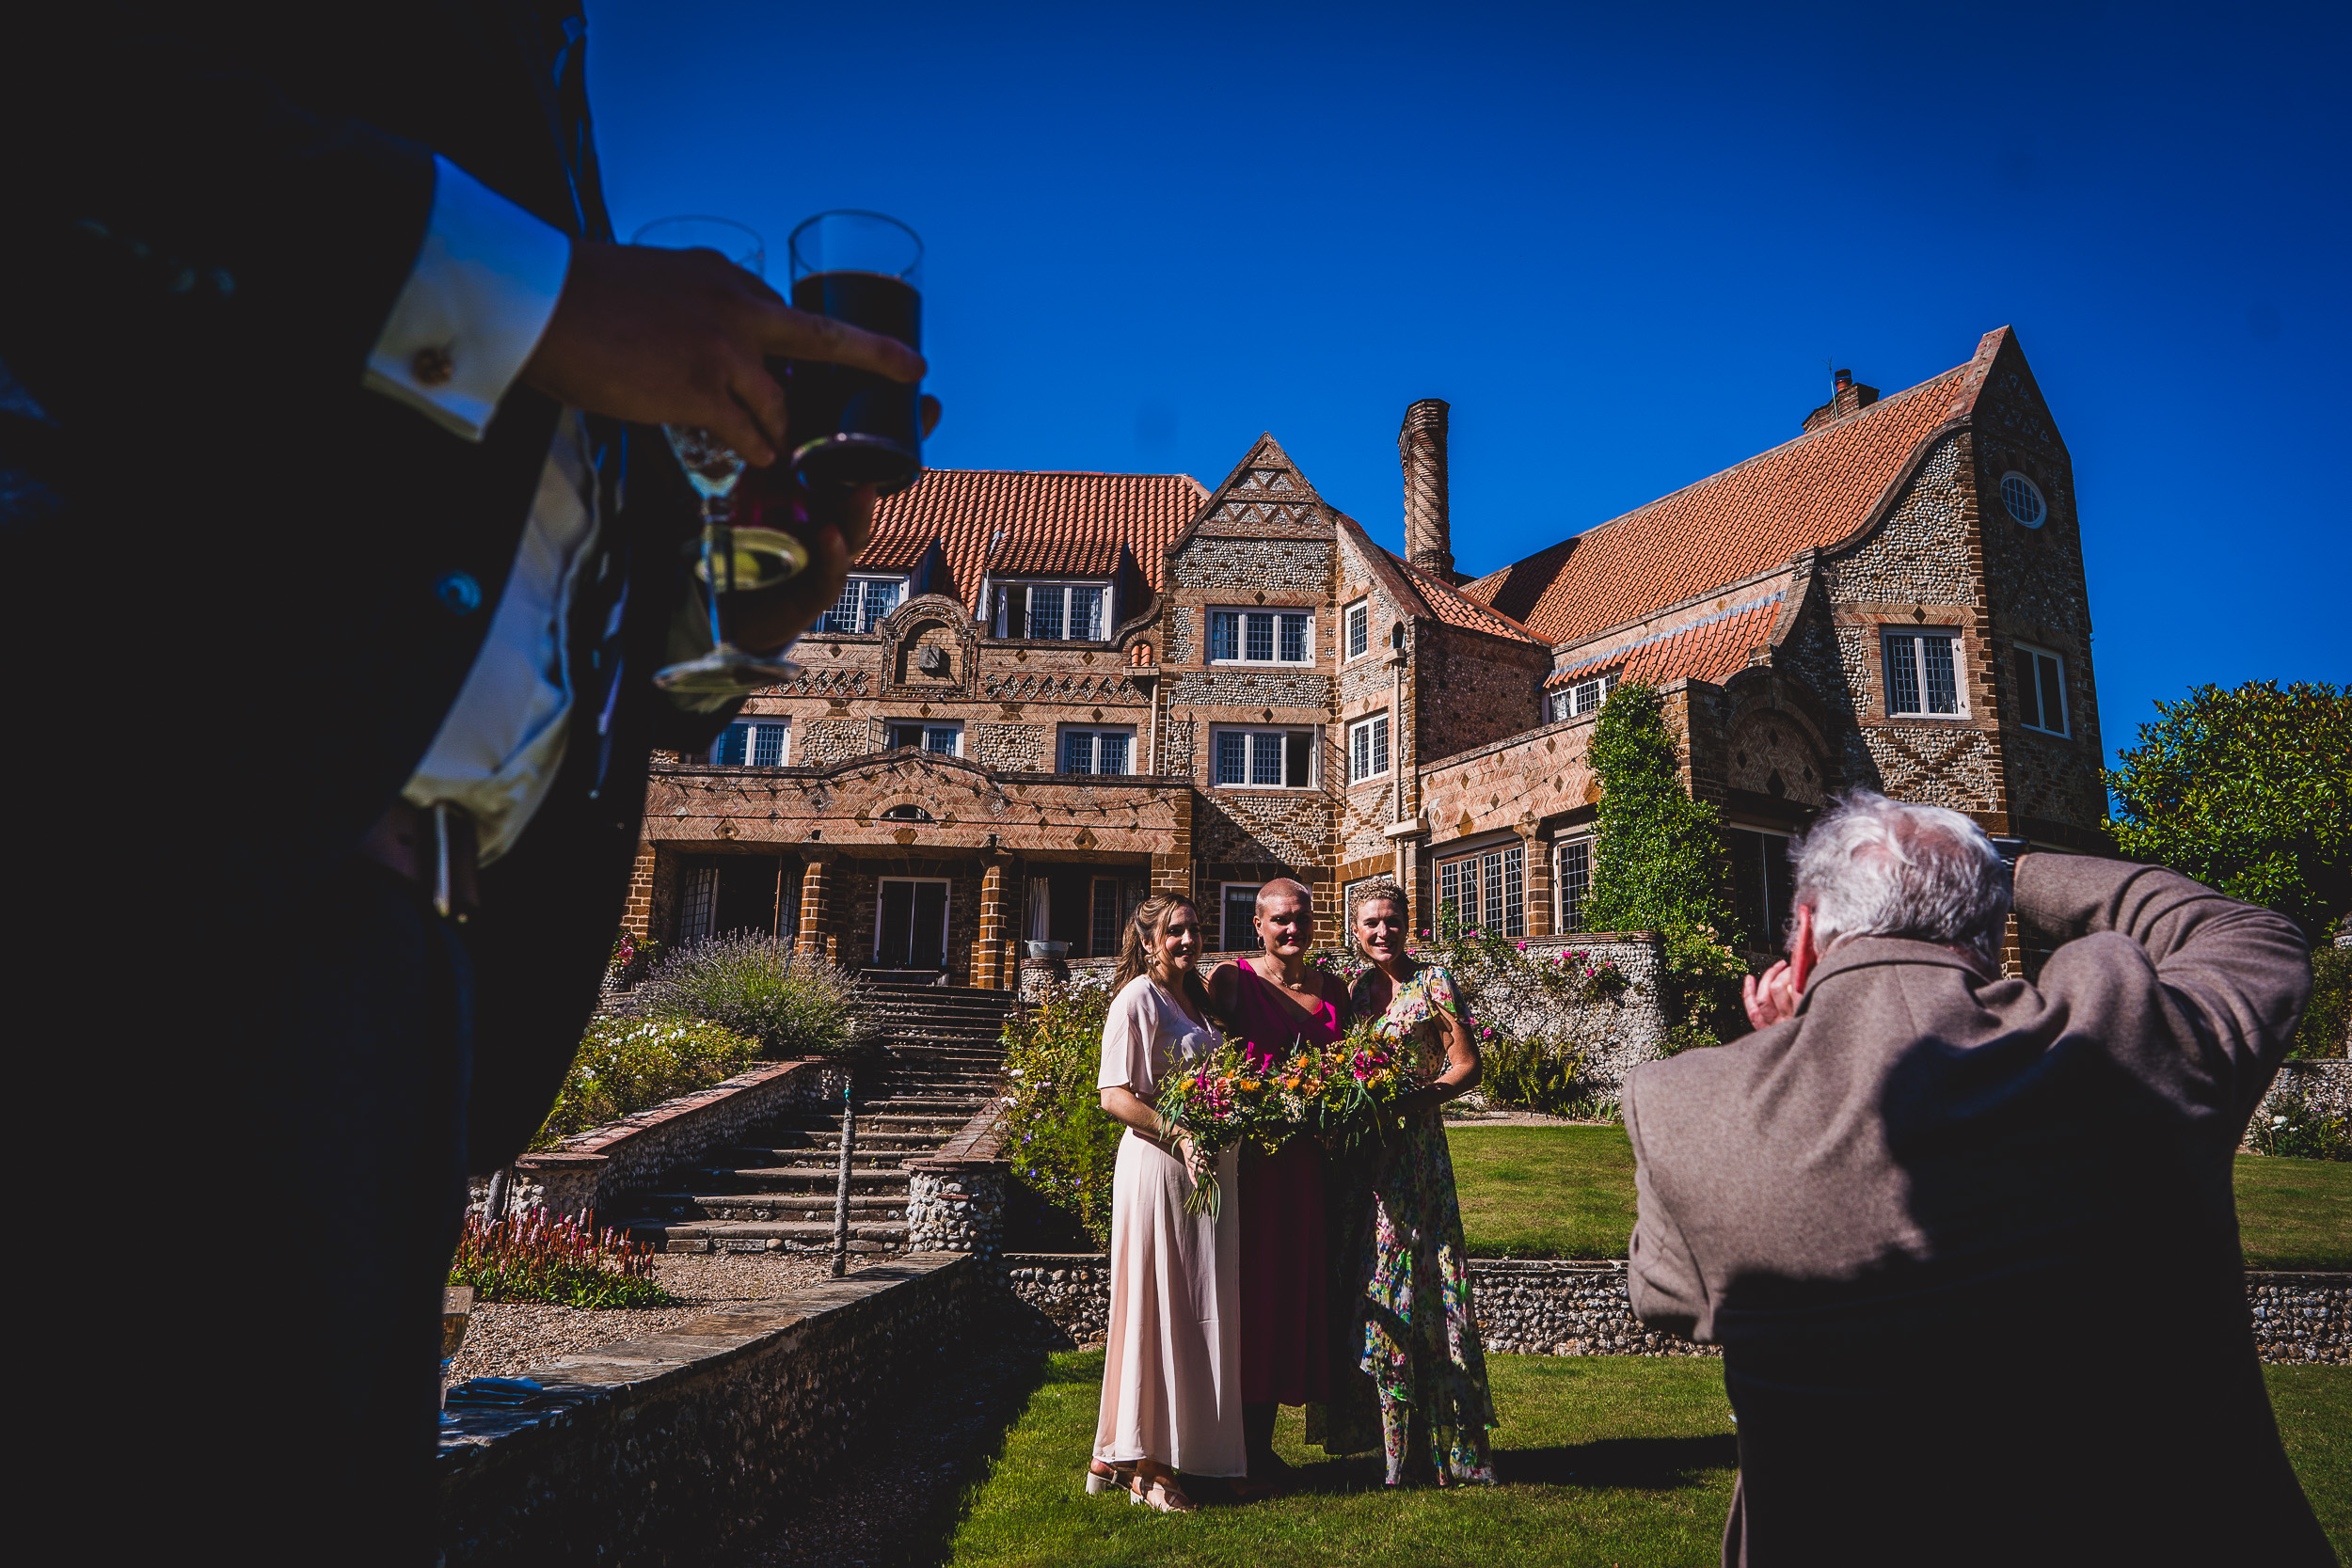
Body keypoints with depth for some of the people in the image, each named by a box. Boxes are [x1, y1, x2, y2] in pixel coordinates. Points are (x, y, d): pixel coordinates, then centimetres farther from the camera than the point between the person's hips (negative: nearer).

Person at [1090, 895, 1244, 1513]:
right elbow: (1114, 1096, -15)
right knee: (1156, 1309, -3)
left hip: (1209, 1169, 9)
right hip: (1158, 1166, -8)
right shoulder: (1137, 999, -8)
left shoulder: (1197, 998, 17)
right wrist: (1180, 1136, -24)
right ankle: (1141, 1463, 9)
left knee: (1202, 1311, 11)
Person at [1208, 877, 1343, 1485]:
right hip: (1248, 1155, -5)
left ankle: (1262, 1445, 24)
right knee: (1249, 1286, 0)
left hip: (1307, 1161, 5)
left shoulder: (1331, 990, 11)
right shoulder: (1231, 981, -4)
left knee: (1294, 1287, 10)